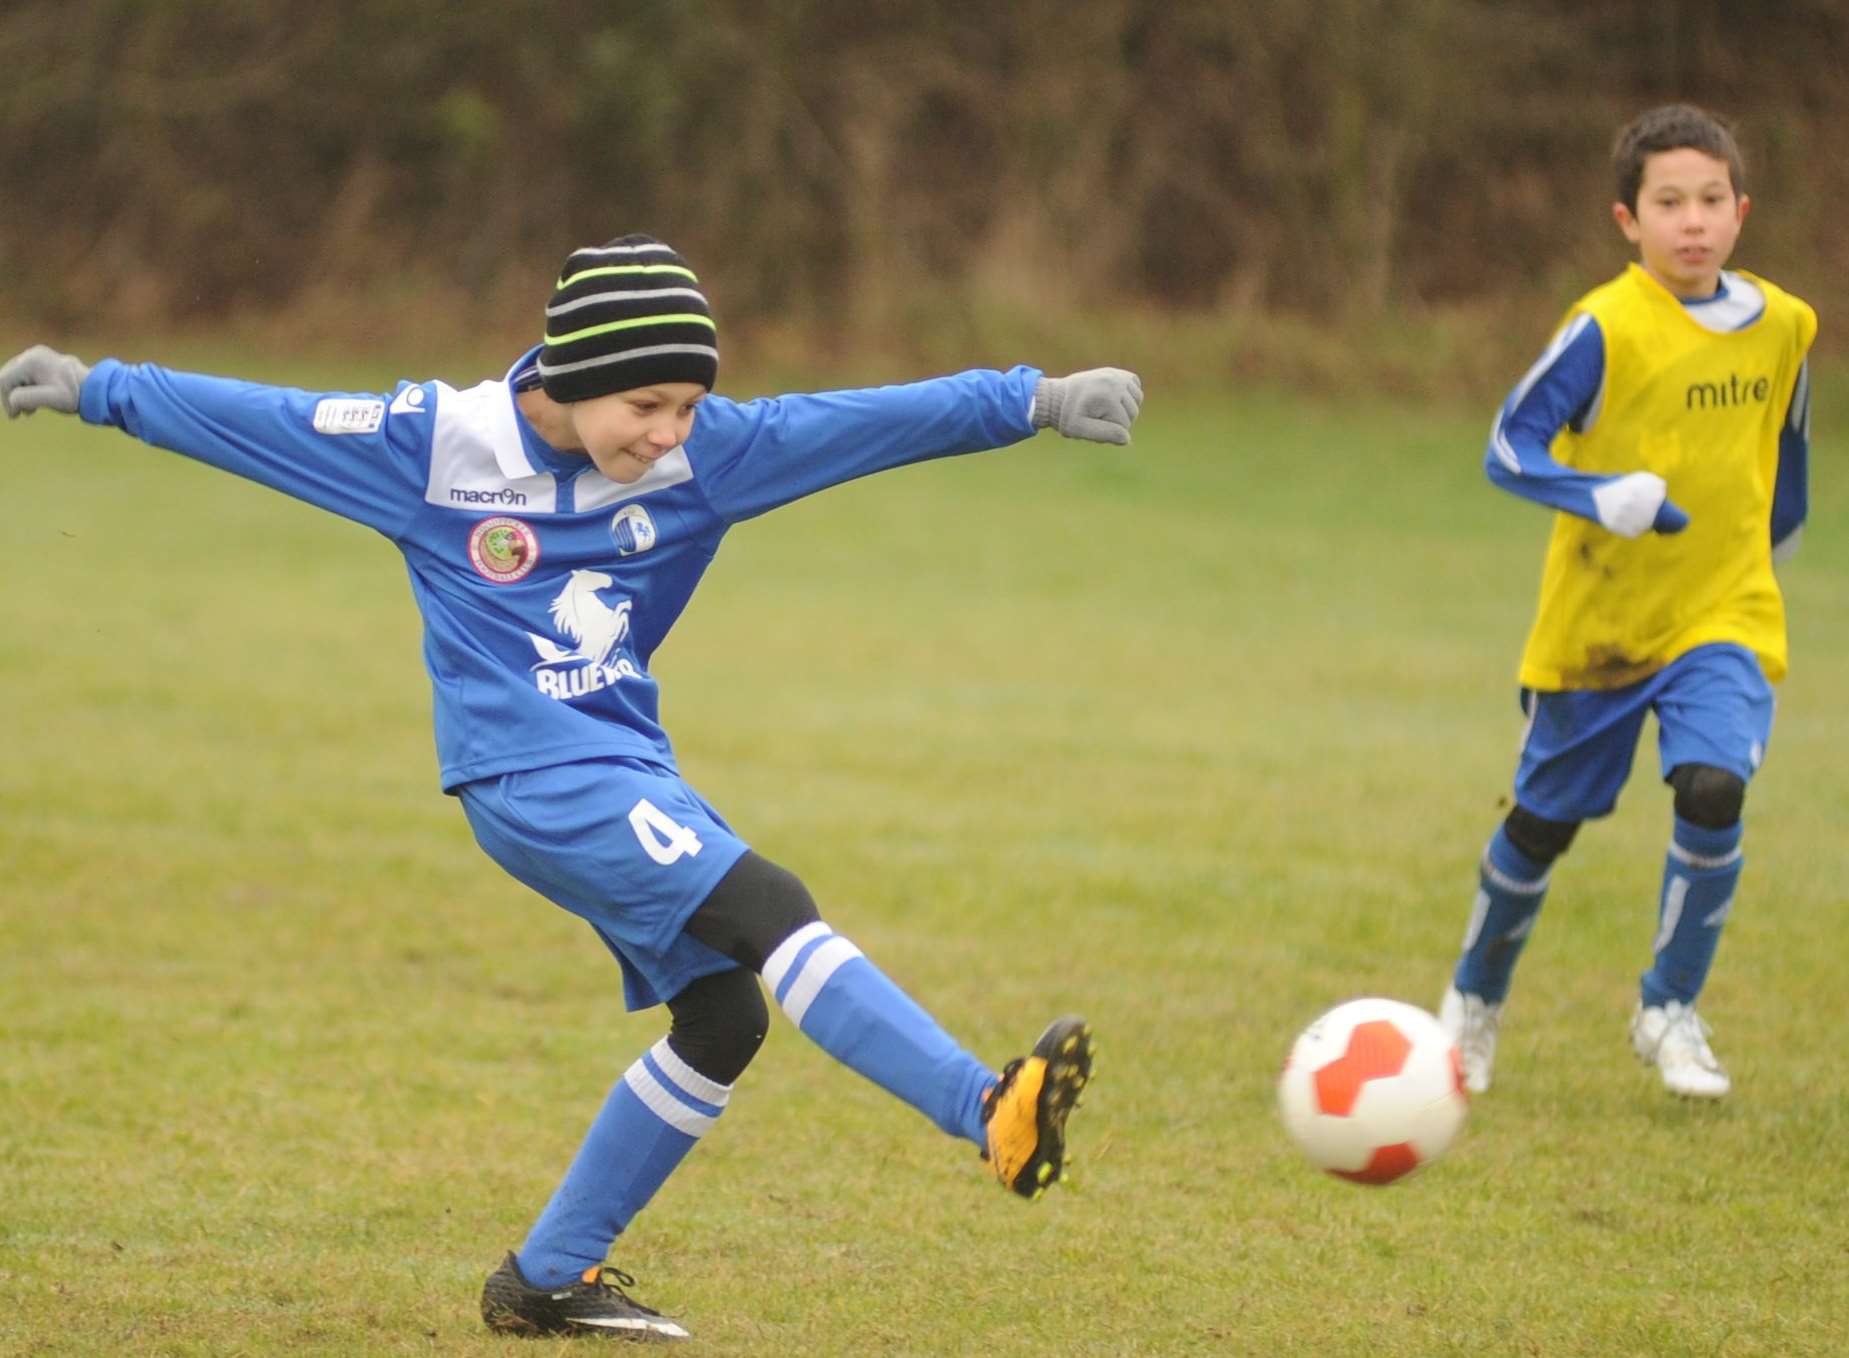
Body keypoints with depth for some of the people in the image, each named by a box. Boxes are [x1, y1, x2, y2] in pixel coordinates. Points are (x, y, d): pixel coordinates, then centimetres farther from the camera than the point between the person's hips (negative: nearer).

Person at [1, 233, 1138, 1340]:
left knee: (724, 1015, 4)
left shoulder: (702, 451, 0)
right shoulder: (438, 443, -9)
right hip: (532, 779, -7)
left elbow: (864, 422, -5)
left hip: (632, 771, 7)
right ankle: (992, 1114, -34)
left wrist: (1034, 402, -12)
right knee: (770, 910, -22)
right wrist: (99, 388, 2)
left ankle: (551, 1277, 15)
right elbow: (264, 420, 0)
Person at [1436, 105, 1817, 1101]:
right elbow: (1508, 447, -16)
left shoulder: (1781, 325, -1)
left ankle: (1669, 1013, -1)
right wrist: (1603, 497, -31)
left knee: (1712, 790, -21)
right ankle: (1474, 1001, 36)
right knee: (1544, 823, 9)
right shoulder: (1605, 329, -17)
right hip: (1596, 620, -2)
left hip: (1724, 612, 2)